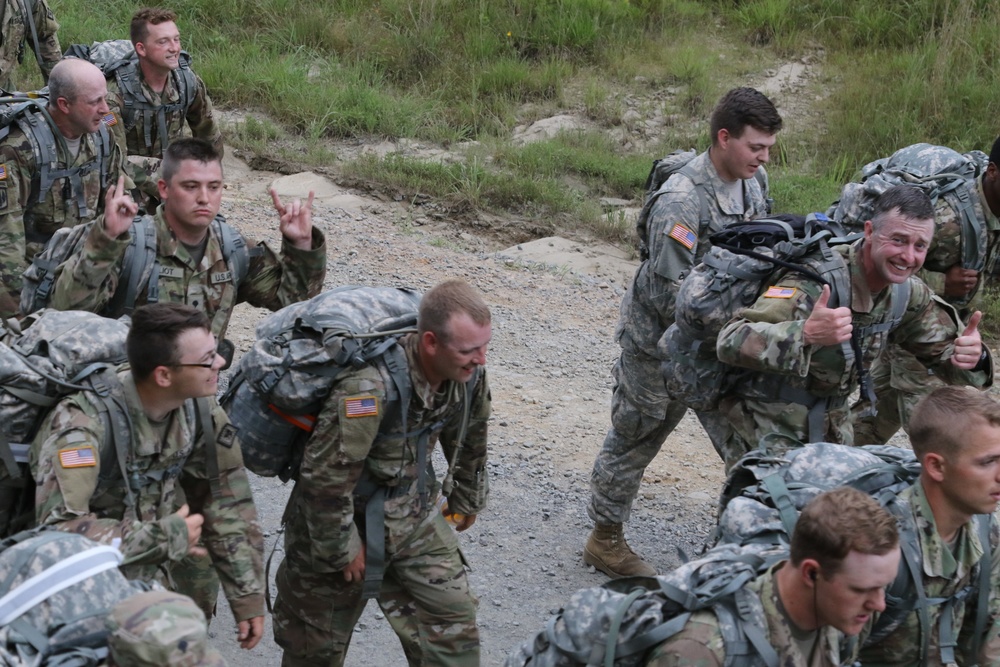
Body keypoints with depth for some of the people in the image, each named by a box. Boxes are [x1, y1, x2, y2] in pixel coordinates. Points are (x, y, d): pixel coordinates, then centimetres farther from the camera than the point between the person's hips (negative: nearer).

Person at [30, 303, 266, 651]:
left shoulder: (199, 409, -11)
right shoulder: (84, 422, -31)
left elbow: (228, 506, -1)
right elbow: (60, 530, -39)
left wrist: (249, 596, -2)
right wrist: (169, 537, -29)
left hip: (146, 573, 6)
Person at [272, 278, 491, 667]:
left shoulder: (468, 373, -13)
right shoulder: (370, 387, -36)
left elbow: (470, 440, 8)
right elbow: (325, 475, -30)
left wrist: (467, 500, 21)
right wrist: (342, 548, -18)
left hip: (410, 516, 6)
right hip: (344, 517, -5)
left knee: (452, 620, 1)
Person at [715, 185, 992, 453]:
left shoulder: (909, 292, -7)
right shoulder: (820, 279, -31)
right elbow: (731, 342, -40)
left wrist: (970, 357, -22)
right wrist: (806, 333, -58)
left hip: (832, 416, 7)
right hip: (771, 412, -7)